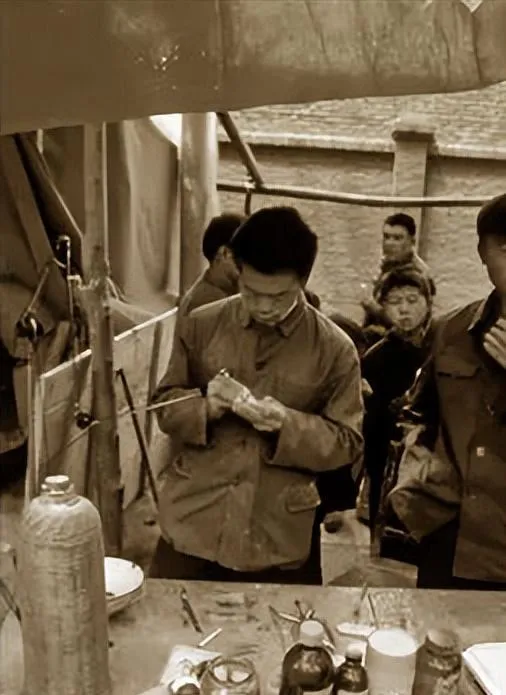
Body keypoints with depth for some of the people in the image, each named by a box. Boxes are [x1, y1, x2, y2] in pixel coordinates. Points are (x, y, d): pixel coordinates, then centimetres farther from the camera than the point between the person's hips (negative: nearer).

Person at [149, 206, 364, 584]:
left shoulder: (335, 349, -6)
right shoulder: (201, 325, -1)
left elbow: (347, 442, -1)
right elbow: (165, 403, 8)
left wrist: (287, 425, -19)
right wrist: (205, 408, -14)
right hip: (194, 524, 1)